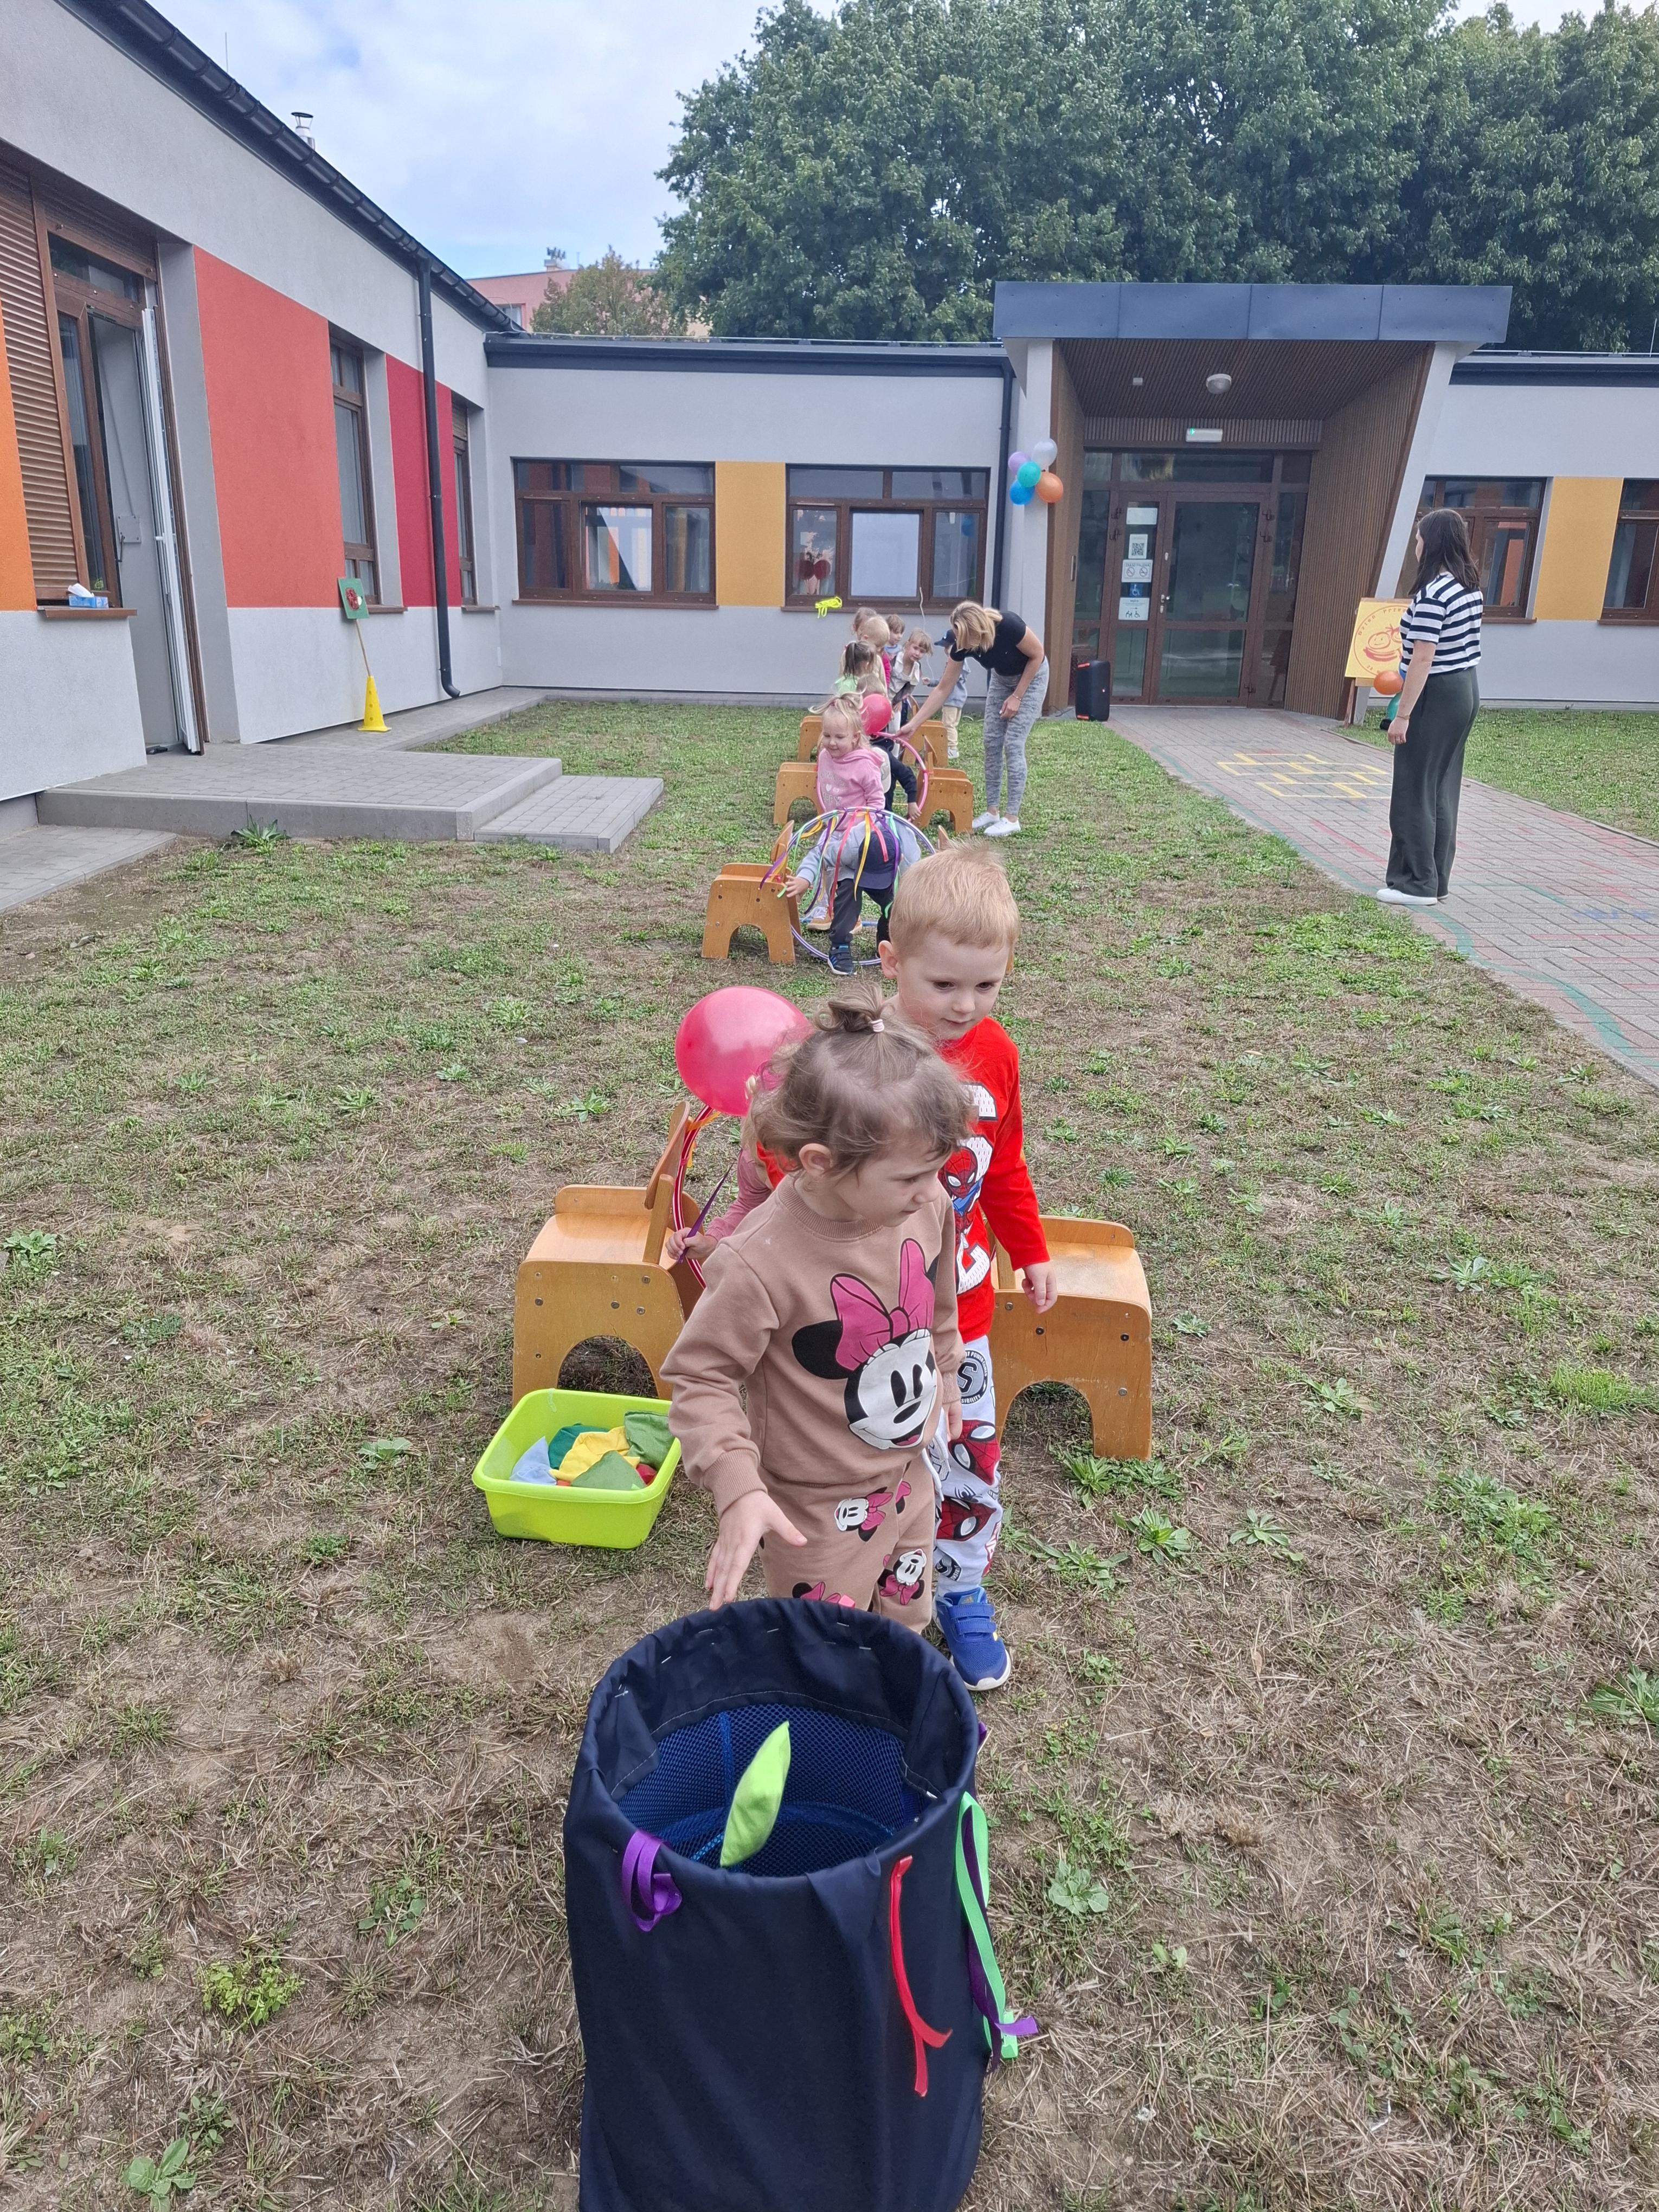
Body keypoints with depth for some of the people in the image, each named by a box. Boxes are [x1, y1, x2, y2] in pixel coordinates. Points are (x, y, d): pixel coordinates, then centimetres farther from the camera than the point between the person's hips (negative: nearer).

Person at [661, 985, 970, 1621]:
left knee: (906, 1624, 28)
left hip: (909, 1476, 6)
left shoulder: (926, 1205, -15)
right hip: (816, 1511, -6)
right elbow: (700, 1376, -22)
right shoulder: (759, 1262, -34)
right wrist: (738, 1488, -30)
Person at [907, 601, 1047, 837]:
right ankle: (992, 811, 10)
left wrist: (1016, 697, -18)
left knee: (1013, 745, -11)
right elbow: (943, 688, -14)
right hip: (1003, 678, 5)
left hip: (1031, 676, -5)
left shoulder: (1008, 626, -37)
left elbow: (1037, 655, -19)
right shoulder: (962, 645, -23)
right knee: (992, 743, -1)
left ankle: (1012, 818, -6)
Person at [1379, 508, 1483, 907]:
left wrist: (1403, 714, -20)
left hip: (1436, 697, -9)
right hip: (1466, 691, 9)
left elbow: (1423, 659, -22)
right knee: (1443, 790, 13)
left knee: (1415, 791, -1)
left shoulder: (1432, 595, -19)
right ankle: (1437, 881, 20)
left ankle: (1418, 885, 4)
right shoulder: (1470, 587, 9)